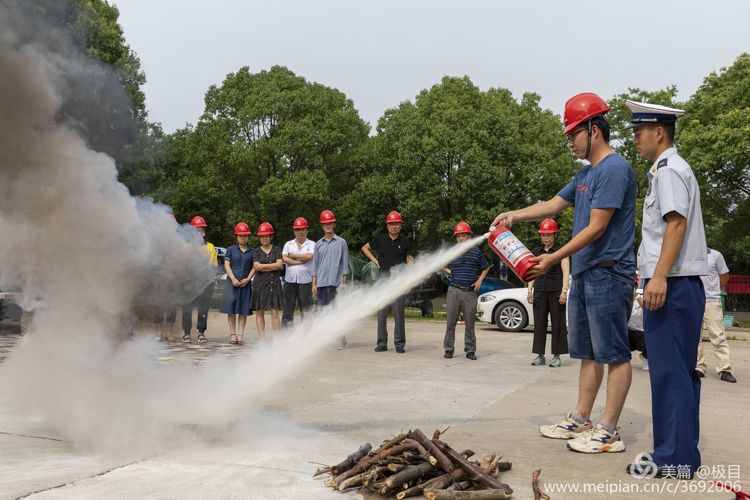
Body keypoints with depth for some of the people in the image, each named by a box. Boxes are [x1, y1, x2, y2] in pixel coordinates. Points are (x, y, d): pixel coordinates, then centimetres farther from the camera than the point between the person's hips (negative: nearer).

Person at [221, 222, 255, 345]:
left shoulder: (252, 251, 8)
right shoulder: (231, 249, 6)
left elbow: (254, 267, 7)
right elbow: (227, 265, 2)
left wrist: (248, 279, -7)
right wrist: (233, 279, -10)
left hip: (246, 283, 1)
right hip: (232, 282, -1)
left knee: (244, 309, 1)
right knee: (231, 309, -1)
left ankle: (240, 334, 6)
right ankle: (232, 334, 5)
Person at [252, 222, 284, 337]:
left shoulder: (276, 250, 9)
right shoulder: (257, 251, 10)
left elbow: (279, 264, -4)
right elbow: (256, 266, -4)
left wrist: (263, 266, -4)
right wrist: (273, 267, -6)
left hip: (274, 283, -1)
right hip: (260, 283, 1)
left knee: (275, 311, -5)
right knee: (260, 312, 1)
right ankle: (261, 337, 5)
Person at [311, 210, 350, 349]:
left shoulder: (341, 242, 5)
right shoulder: (318, 244, 13)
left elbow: (345, 264, 4)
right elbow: (315, 264, 13)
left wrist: (344, 283, -3)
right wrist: (314, 284, 6)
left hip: (336, 282, -3)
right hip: (321, 283, 3)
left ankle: (340, 341, -4)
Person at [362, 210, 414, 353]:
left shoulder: (404, 242, 6)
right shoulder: (380, 240, 7)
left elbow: (409, 258, 8)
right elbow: (365, 248, 19)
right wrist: (375, 261, 8)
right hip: (383, 277, 1)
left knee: (399, 313, -1)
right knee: (381, 313, 4)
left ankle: (400, 344, 7)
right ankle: (382, 343, 12)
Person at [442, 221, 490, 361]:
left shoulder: (476, 252, 4)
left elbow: (486, 267, 16)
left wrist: (480, 280, 4)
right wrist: (449, 271, 3)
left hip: (470, 292, 0)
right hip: (454, 290, 0)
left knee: (470, 322, 5)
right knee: (451, 322, 2)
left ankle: (470, 350, 15)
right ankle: (448, 349, 12)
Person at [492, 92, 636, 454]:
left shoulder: (614, 169, -13)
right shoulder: (586, 173, 17)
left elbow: (596, 228, -18)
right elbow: (554, 205, 23)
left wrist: (554, 258, -16)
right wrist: (515, 215, 8)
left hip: (607, 274, -10)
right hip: (584, 275, 10)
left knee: (614, 353, -4)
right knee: (589, 353, 13)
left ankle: (609, 431, 1)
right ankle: (581, 420, 21)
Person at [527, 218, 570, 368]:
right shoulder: (535, 252, 13)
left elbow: (566, 272, -3)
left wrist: (564, 290, -12)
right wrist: (530, 290, 5)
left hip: (556, 291, -3)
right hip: (540, 291, 4)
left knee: (558, 323, -1)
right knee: (539, 323, 3)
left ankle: (556, 356, 4)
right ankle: (540, 355, 8)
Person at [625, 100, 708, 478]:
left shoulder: (669, 170, -8)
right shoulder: (669, 169, 22)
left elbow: (677, 223, -19)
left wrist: (659, 276, -25)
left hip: (673, 284, -10)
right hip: (676, 284, 10)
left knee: (669, 371, -8)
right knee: (680, 370, 12)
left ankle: (673, 458, -3)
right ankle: (683, 453, 20)